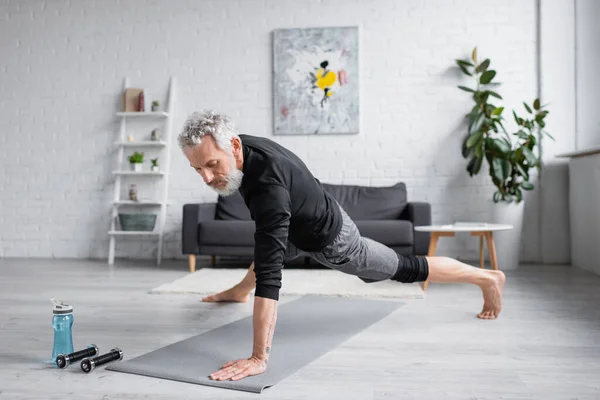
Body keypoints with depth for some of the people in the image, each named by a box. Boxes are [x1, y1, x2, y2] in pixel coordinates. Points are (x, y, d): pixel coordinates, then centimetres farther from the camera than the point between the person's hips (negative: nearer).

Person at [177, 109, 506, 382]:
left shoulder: (267, 187, -46)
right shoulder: (238, 147, -20)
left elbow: (270, 273, -51)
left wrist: (259, 358, -52)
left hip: (330, 238, -8)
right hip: (300, 224, 8)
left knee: (404, 269, 10)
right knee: (267, 247, 34)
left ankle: (487, 277, 33)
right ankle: (239, 292, 68)